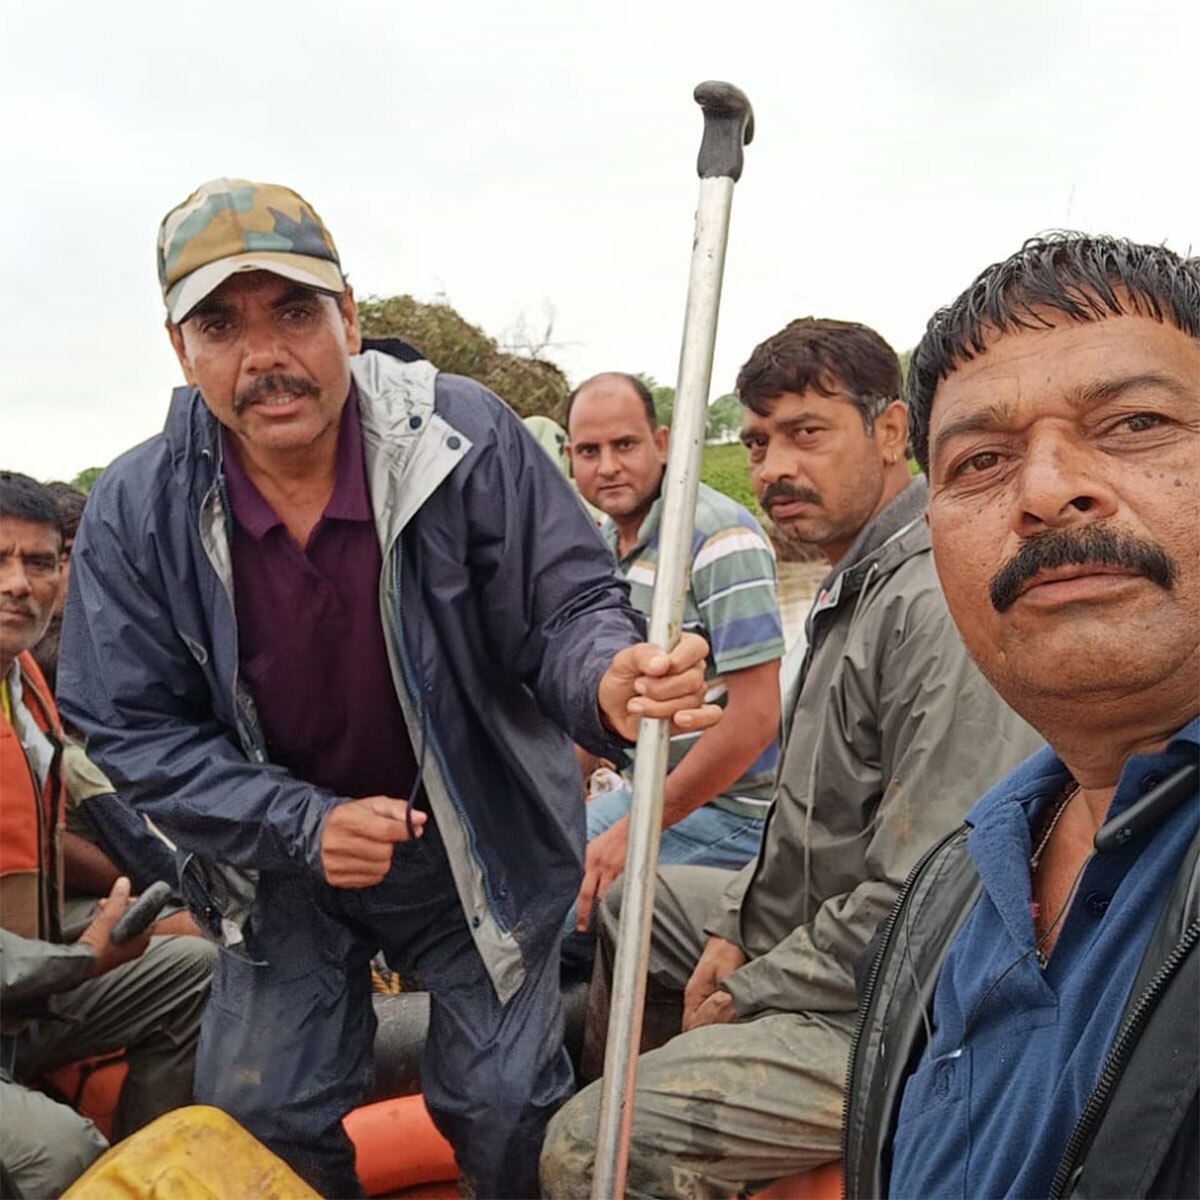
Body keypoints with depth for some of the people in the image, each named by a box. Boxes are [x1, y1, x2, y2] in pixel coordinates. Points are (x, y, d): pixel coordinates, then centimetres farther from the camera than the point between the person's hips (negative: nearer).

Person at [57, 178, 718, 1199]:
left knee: (504, 1111, 8)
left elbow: (566, 607, -17)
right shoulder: (134, 513, -15)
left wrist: (609, 682, -42)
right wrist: (304, 823, -22)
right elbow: (133, 730, -9)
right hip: (280, 858, 2)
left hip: (479, 843, -1)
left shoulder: (467, 436, -21)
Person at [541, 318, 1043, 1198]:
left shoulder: (937, 609, -25)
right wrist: (738, 927, 6)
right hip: (812, 924, 10)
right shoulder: (856, 582, 10)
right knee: (623, 897, 24)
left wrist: (746, 995, -14)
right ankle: (631, 1088, 40)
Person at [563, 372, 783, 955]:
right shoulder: (604, 544, 9)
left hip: (726, 807, -9)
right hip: (646, 791, 9)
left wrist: (634, 829, -20)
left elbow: (755, 716, -24)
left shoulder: (718, 536, -19)